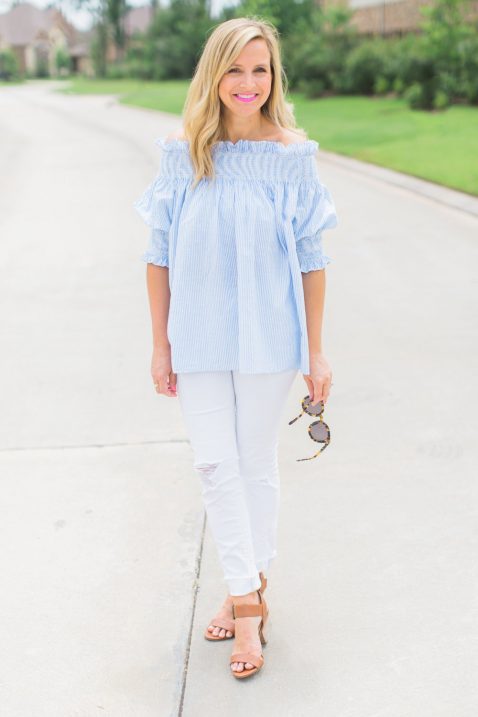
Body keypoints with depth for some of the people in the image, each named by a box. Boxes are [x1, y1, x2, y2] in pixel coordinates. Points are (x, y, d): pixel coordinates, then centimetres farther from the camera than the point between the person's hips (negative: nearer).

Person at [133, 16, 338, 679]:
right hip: (199, 336, 1)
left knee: (257, 463, 10)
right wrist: (160, 345, 2)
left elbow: (311, 259, -2)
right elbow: (160, 255, 2)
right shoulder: (183, 153, -3)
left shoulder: (293, 152, -6)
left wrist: (315, 351, -1)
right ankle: (247, 600, 13)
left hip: (267, 337, -1)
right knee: (215, 463, 0)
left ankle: (250, 588, 28)